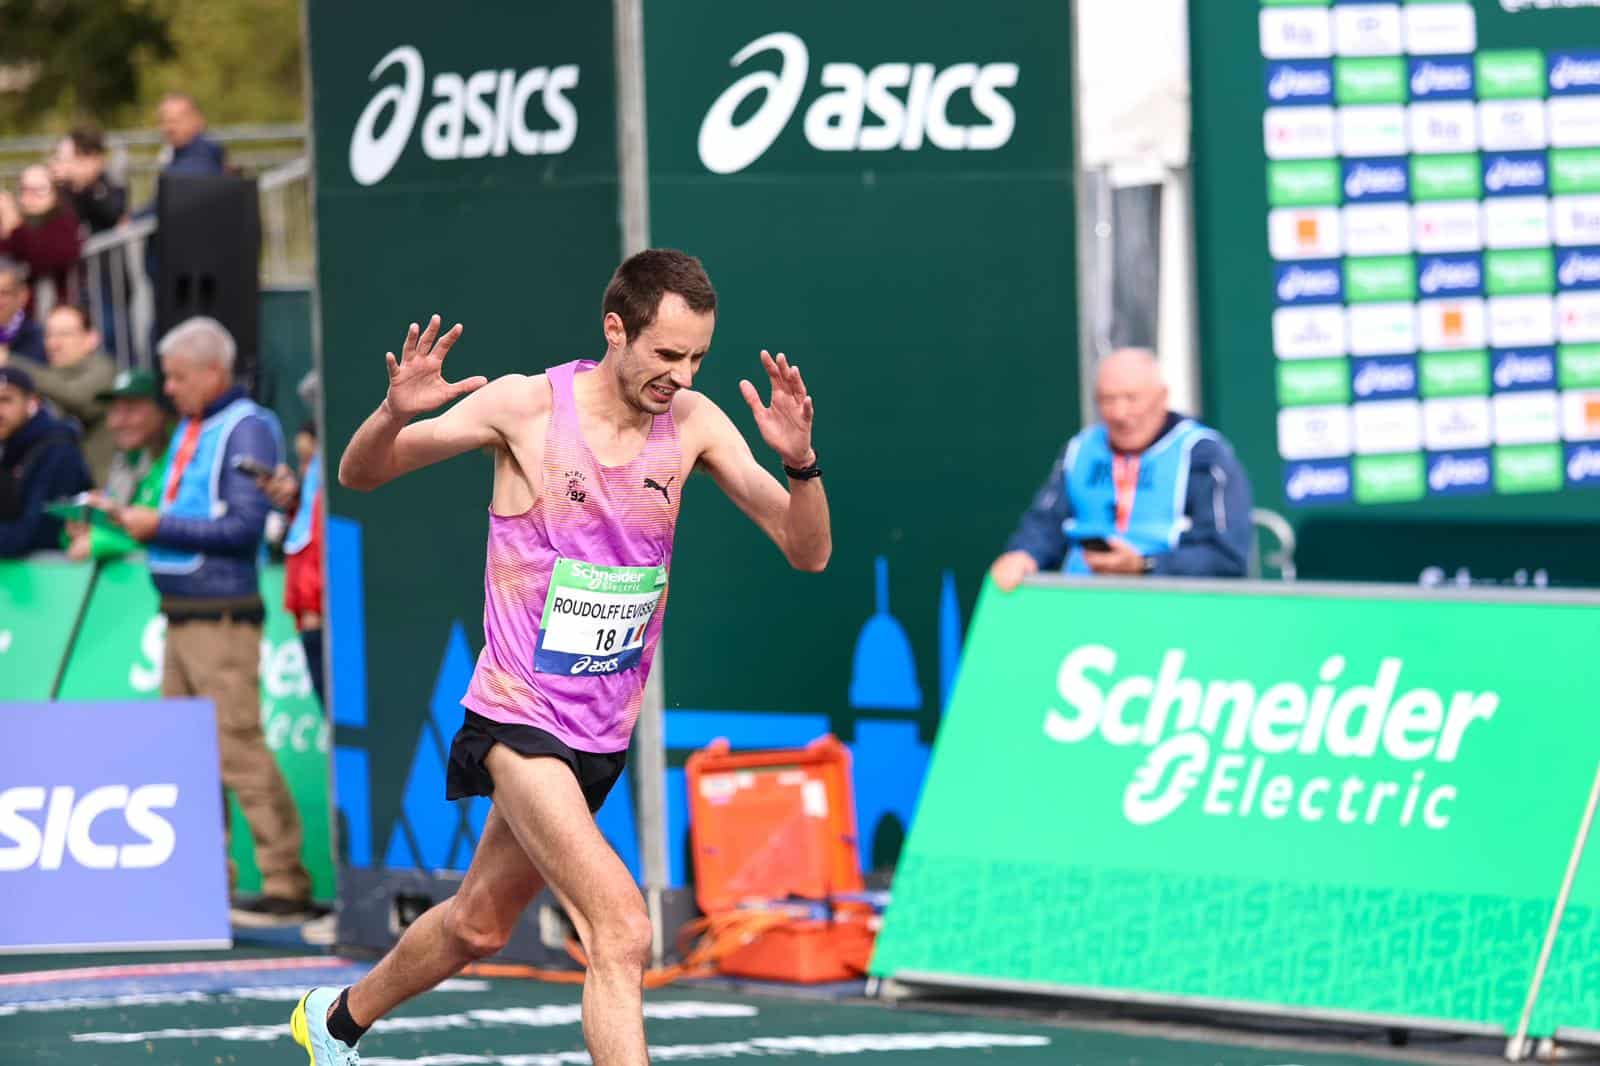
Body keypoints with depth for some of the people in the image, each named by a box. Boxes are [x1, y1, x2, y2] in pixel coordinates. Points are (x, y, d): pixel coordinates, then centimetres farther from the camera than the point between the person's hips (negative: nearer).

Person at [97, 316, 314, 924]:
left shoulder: (247, 429, -9)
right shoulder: (189, 430, 18)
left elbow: (243, 527, -17)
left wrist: (159, 525, -16)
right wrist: (135, 521, 5)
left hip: (222, 616, -9)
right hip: (182, 617, 9)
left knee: (239, 749, -12)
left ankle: (286, 886, -12)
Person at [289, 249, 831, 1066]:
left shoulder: (693, 423, -3)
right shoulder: (526, 406, -13)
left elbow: (807, 551, -6)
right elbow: (361, 475, -5)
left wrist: (798, 461, -26)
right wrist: (395, 414, -27)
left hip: (603, 735, 6)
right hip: (519, 718, -6)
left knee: (479, 925, 23)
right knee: (622, 934, -22)